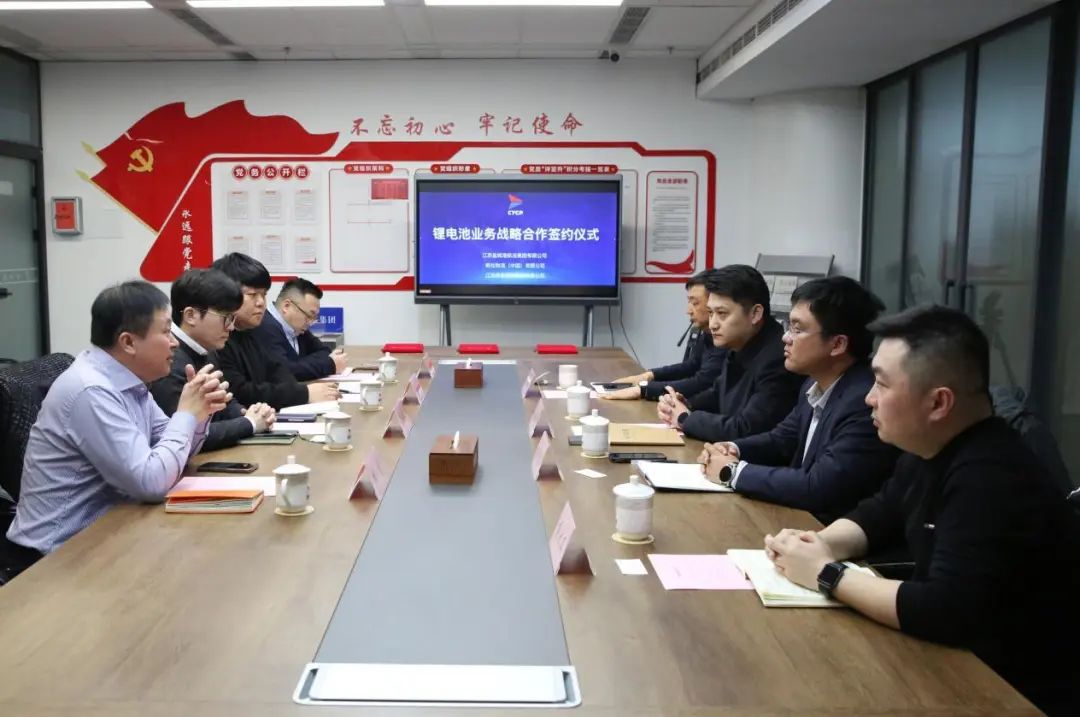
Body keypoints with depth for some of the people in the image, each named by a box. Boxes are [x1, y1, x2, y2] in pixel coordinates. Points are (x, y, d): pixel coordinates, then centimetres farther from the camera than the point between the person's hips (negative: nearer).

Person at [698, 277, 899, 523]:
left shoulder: (866, 402, -26)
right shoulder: (816, 383, 2)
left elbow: (817, 489, -29)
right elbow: (782, 439, 16)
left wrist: (734, 471, -18)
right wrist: (733, 450, -3)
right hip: (800, 517, 7)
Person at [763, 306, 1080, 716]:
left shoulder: (992, 481, -29)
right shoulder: (930, 451, 2)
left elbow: (944, 612, -35)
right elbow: (877, 517, 14)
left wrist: (826, 574, -23)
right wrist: (817, 544, -6)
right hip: (961, 662, 8)